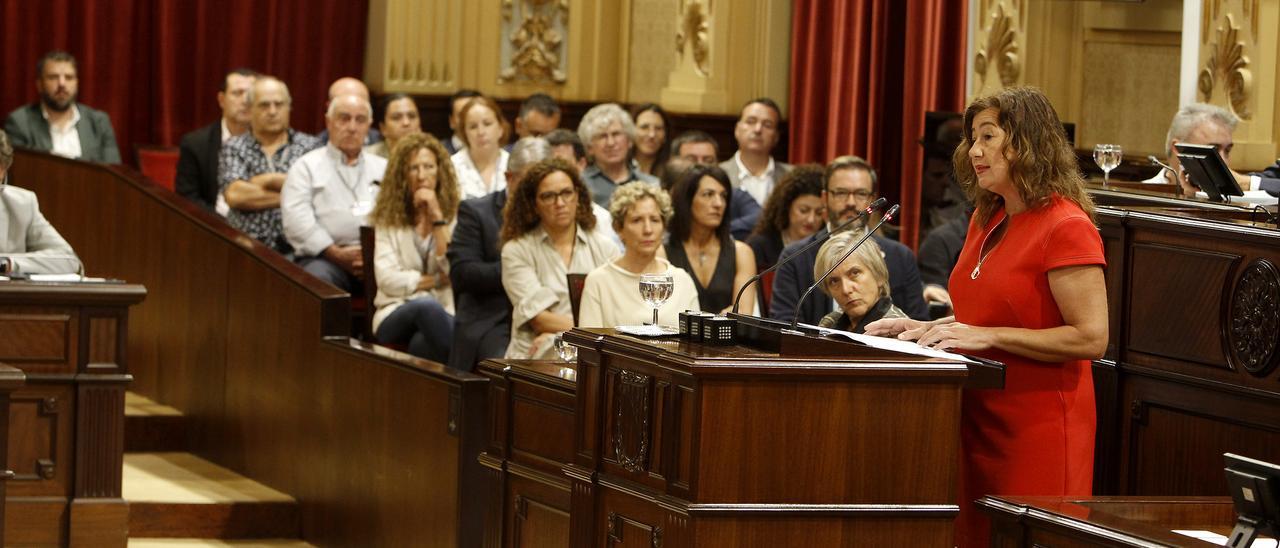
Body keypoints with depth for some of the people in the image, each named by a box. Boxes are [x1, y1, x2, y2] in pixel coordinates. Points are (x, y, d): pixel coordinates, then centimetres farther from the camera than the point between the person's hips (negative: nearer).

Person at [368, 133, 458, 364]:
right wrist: (437, 280, -4)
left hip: (445, 314, 0)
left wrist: (437, 217, -6)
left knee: (423, 343, -39)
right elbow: (387, 279, -1)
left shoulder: (455, 216, 10)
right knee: (427, 306, -38)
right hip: (396, 315, 1)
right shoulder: (387, 219, 11)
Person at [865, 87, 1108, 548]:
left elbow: (1090, 338, -18)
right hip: (978, 417, 8)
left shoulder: (1066, 228, -12)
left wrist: (989, 336, -19)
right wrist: (922, 330, 5)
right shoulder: (986, 220, 15)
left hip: (1037, 422, -8)